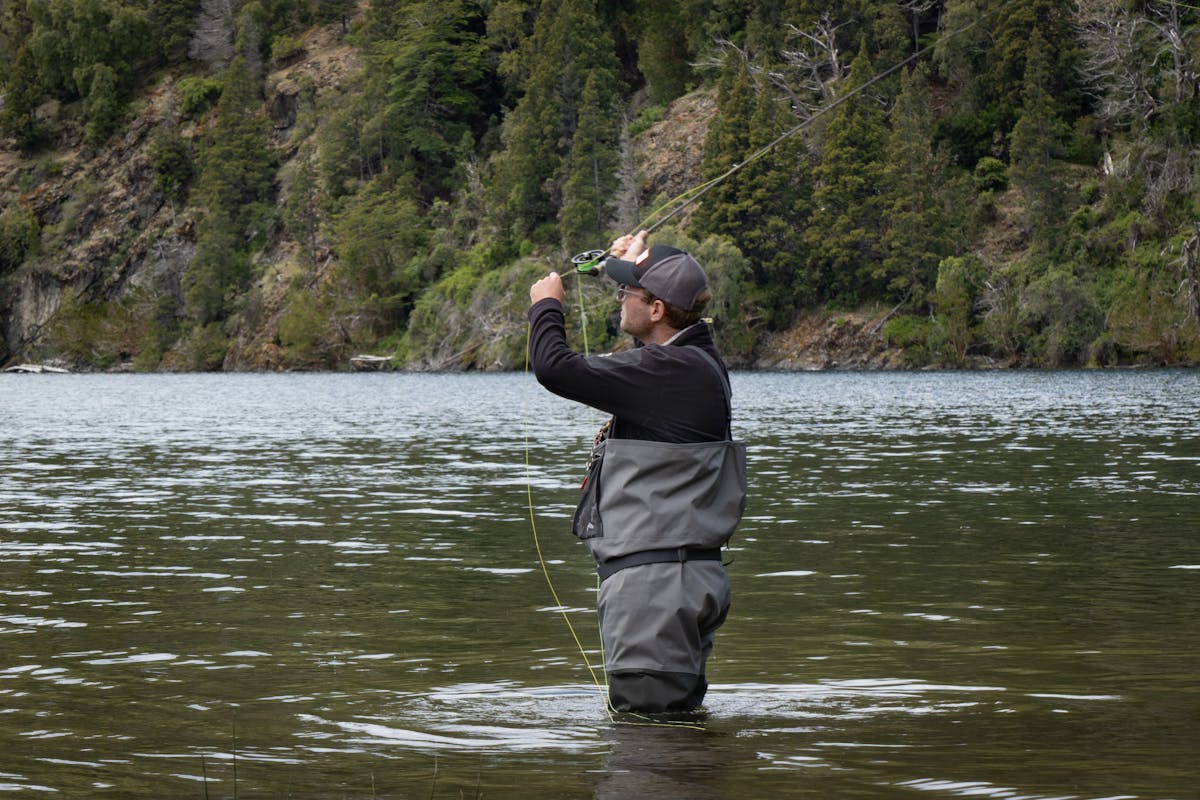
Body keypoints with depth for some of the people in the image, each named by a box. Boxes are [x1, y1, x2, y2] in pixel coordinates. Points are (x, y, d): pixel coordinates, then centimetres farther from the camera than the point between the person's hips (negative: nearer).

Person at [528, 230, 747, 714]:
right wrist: (637, 269, 46)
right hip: (687, 576, 10)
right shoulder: (698, 358, 12)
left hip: (654, 578, -10)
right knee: (677, 719, 17)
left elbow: (556, 369, -21)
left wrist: (547, 306, -2)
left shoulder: (672, 371, -18)